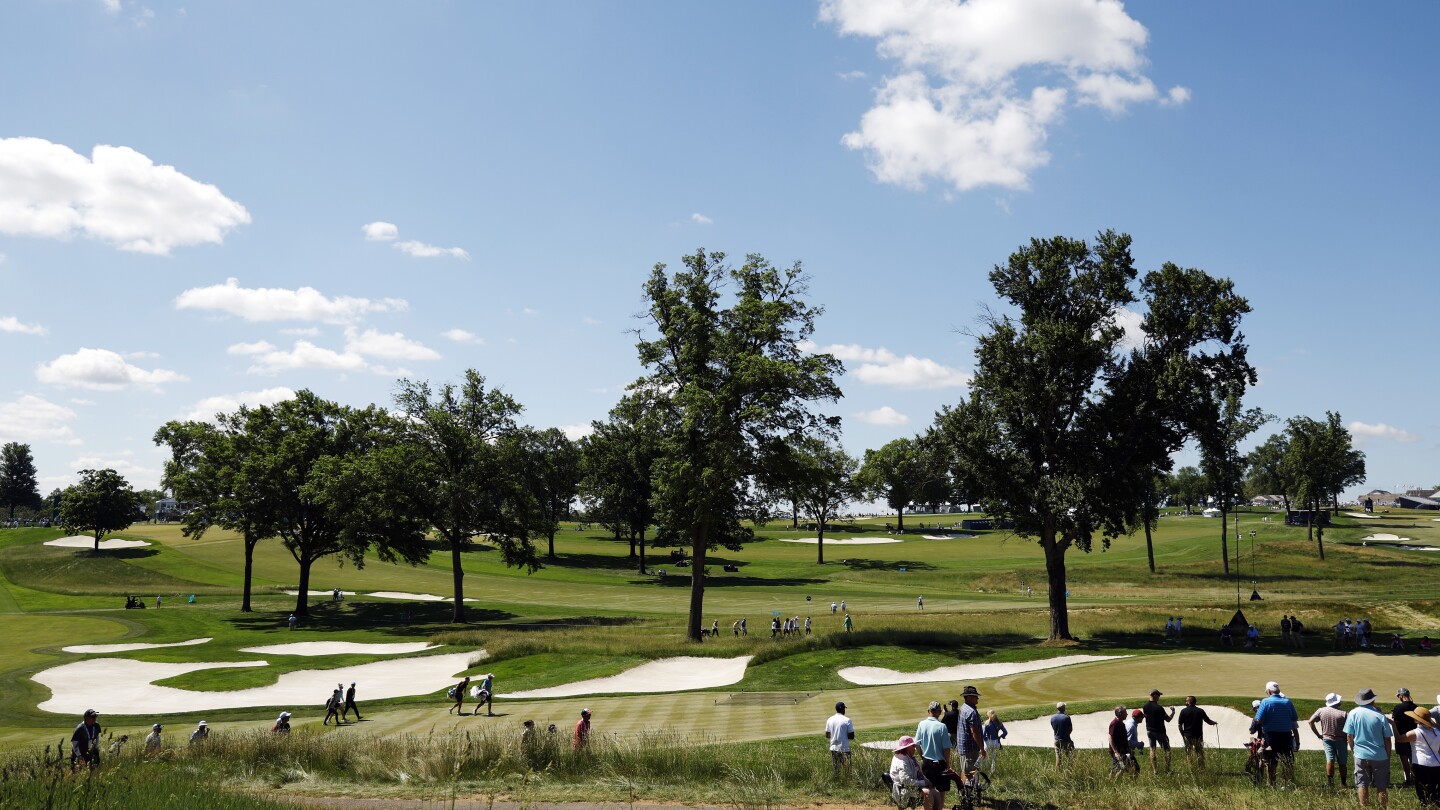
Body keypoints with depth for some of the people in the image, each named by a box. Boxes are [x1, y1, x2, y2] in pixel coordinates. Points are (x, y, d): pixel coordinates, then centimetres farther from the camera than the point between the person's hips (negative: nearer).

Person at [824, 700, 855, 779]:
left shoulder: (830, 720, 2)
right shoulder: (847, 720, -12)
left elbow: (827, 735, 6)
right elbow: (851, 736, -12)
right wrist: (845, 736, 8)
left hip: (833, 748, 4)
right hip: (844, 749, -4)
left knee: (834, 770, 11)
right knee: (847, 770, 4)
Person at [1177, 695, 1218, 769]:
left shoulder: (1184, 711, -5)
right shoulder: (1200, 711, -2)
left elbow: (1179, 725, -5)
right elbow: (1208, 721, 4)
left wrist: (1183, 735, 8)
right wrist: (1215, 723, 27)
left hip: (1187, 736, -1)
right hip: (1198, 736, 1)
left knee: (1188, 754, 7)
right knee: (1200, 753, 8)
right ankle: (1202, 769, 4)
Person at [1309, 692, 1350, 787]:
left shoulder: (1321, 711, -4)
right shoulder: (1343, 713, -14)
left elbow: (1311, 721, -4)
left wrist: (1318, 735, 2)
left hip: (1327, 739, 2)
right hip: (1340, 740, -2)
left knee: (1330, 760, -1)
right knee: (1342, 762, 10)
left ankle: (1330, 781, -9)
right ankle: (1343, 783, 19)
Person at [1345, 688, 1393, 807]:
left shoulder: (1353, 714, -5)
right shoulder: (1380, 716, -8)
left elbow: (1349, 736, -1)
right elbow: (1387, 739, -3)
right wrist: (1388, 756, 9)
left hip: (1361, 755, 0)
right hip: (1380, 756, 0)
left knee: (1362, 785, 8)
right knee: (1382, 786, 11)